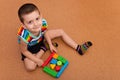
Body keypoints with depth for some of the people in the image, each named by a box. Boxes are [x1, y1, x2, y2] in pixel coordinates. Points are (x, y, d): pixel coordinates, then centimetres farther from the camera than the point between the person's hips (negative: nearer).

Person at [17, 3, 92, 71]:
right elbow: (24, 51, -24)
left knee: (61, 32, 3)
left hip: (41, 38, 4)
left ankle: (78, 48, 16)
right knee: (30, 67, -23)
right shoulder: (25, 36, -44)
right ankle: (44, 48, -1)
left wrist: (50, 45, -4)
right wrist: (37, 60, -20)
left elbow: (45, 32, -7)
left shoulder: (42, 23, -32)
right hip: (30, 47, -4)